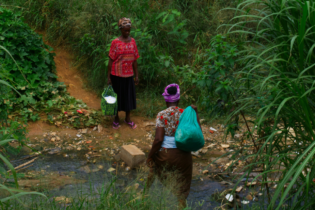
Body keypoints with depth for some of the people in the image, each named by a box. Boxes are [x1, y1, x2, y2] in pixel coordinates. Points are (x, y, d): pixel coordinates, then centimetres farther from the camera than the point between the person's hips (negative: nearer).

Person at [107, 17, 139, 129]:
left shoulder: (132, 41, 2)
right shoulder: (115, 42, -10)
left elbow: (134, 60, 6)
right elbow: (111, 60, -8)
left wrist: (136, 75, 7)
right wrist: (108, 77, -8)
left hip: (129, 74, 4)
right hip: (117, 74, -3)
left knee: (129, 95, 11)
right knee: (117, 95, 8)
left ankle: (128, 118, 27)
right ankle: (116, 118, 25)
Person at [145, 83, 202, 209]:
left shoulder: (162, 115, -10)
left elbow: (158, 139, -16)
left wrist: (150, 156, -6)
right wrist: (196, 114, 1)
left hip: (164, 154, -1)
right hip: (183, 155, 2)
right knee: (181, 188, 15)